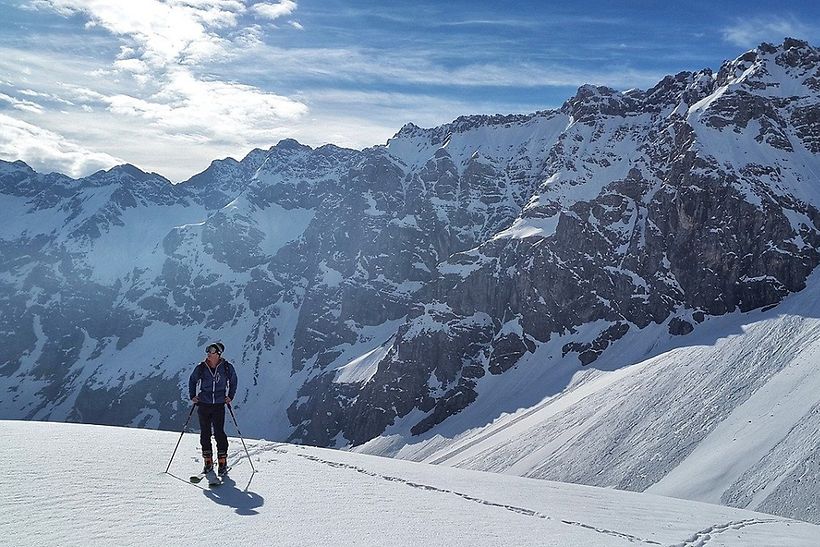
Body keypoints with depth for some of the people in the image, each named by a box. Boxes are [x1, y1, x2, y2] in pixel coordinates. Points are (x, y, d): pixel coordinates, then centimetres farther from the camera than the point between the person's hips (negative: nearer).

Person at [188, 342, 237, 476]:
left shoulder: (227, 368, -5)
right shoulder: (201, 368, -3)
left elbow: (233, 381, 13)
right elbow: (192, 381, 15)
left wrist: (230, 396, 6)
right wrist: (192, 396, 8)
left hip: (219, 405, -2)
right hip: (203, 405, 2)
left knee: (219, 433, -6)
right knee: (205, 433, 7)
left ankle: (222, 462, 4)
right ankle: (208, 462, 19)